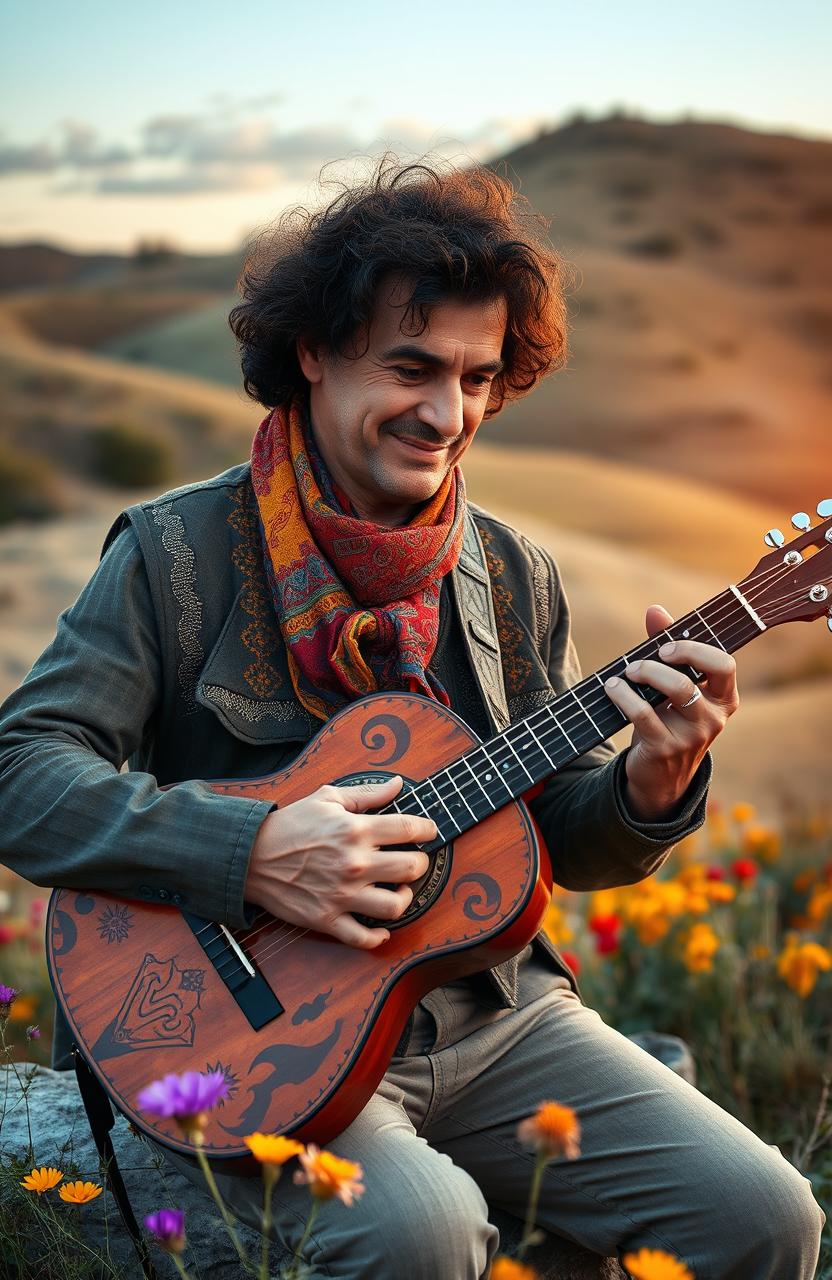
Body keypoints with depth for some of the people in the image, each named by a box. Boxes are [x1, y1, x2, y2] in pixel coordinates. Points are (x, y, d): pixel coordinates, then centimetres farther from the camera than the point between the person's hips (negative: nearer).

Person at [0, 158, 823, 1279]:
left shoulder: (514, 577, 8)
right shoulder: (179, 554, -7)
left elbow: (563, 839, 12)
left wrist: (649, 787, -11)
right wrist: (251, 852, -25)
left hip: (491, 1011, 5)